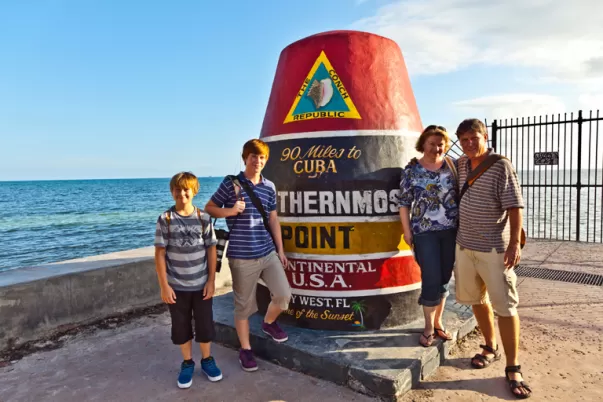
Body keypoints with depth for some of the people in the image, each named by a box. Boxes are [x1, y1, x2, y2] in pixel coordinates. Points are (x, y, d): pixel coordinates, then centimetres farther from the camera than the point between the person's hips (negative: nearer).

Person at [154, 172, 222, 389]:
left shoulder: (204, 218, -3)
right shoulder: (165, 219, -6)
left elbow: (211, 250, 0)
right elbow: (160, 253, -5)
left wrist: (211, 280, -3)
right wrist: (164, 285, -8)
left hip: (201, 284, 1)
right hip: (176, 286, 0)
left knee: (205, 325, 11)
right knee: (181, 328, 13)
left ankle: (207, 360, 33)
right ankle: (187, 363, 33)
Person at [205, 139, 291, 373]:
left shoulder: (269, 187, 7)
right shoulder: (230, 184, -6)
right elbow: (209, 209, 1)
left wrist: (280, 250, 13)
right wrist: (231, 211, -18)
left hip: (268, 253, 4)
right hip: (242, 257, -4)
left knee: (284, 294, 1)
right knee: (243, 305, 7)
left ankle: (269, 323, 34)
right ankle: (245, 350, 27)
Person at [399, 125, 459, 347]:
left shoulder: (451, 165, 5)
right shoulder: (412, 169, -3)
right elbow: (404, 202, -2)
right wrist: (407, 231, -6)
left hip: (451, 229, 3)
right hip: (425, 231, -3)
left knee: (444, 279, 10)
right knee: (432, 280, -4)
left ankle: (438, 322, 27)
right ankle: (429, 327, 14)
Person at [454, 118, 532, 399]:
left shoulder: (501, 166, -11)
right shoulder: (461, 164, 6)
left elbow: (514, 206, -15)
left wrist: (515, 243, -21)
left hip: (494, 248, -6)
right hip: (464, 245, 6)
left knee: (505, 306, 0)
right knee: (477, 300, 17)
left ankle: (513, 368, 12)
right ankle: (490, 348, 36)